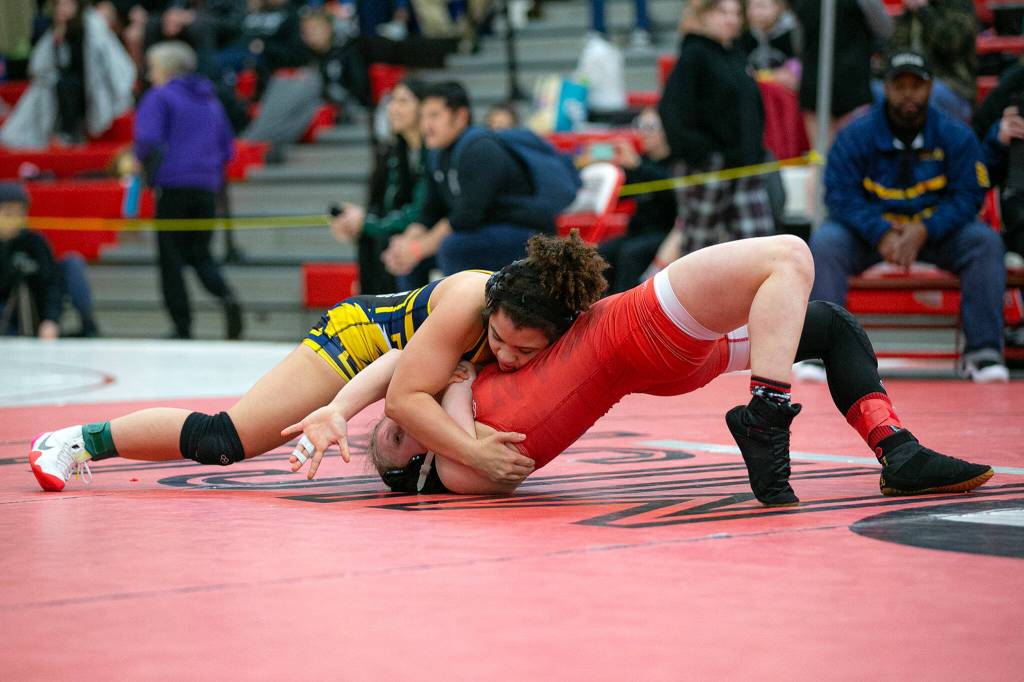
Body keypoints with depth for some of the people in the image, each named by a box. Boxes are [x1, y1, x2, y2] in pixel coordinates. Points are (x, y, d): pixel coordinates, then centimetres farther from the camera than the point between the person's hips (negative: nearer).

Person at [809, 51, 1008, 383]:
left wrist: (923, 231, -22)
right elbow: (840, 194, -10)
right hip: (870, 230, -1)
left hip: (935, 232, 1)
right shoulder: (855, 136, -5)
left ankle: (982, 349, -26)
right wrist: (882, 233, -25)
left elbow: (969, 194, -7)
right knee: (824, 241, -28)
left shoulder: (956, 136, -2)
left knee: (986, 241, -25)